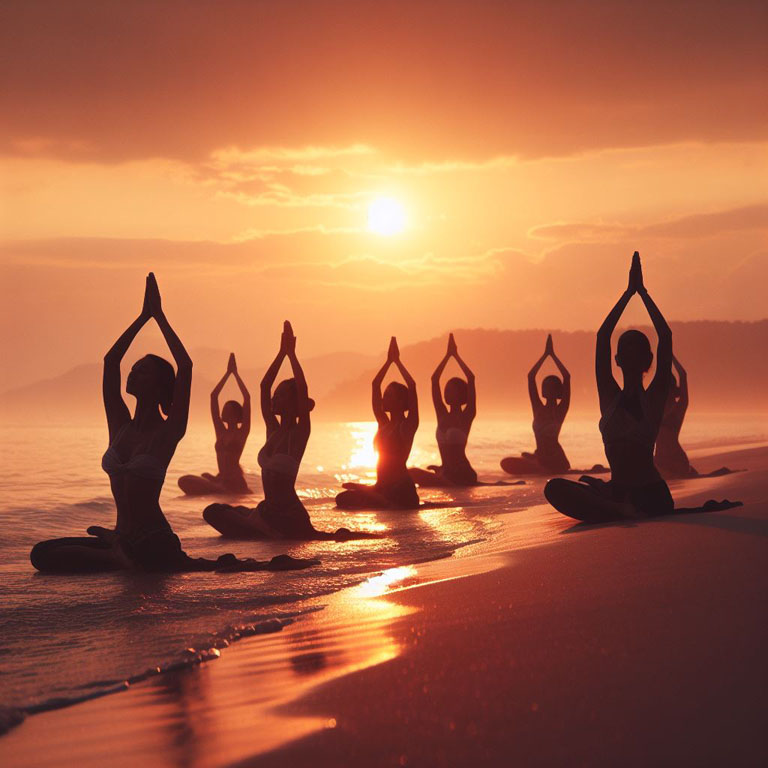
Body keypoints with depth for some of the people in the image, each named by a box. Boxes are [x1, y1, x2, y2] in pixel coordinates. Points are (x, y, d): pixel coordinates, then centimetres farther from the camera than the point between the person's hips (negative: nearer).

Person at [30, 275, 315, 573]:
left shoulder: (168, 431, -6)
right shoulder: (120, 425, 9)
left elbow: (185, 367, -16)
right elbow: (110, 361, 7)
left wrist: (159, 317, -8)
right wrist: (144, 316, 9)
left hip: (155, 542, -6)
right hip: (123, 537, 6)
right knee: (43, 555, -10)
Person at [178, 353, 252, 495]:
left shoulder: (241, 432, -1)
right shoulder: (220, 431, 11)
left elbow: (247, 398, -9)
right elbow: (213, 396, 10)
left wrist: (235, 373, -4)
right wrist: (228, 373, 9)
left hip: (235, 483, -5)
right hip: (221, 480, 5)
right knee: (184, 481, -17)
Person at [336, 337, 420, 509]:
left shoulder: (408, 425, -4)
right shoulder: (384, 423, 15)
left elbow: (412, 386, -16)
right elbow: (375, 384, 16)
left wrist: (397, 361, -7)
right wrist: (389, 361, 13)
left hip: (402, 490, -8)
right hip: (383, 487, 8)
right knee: (343, 498, -7)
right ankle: (386, 504, -7)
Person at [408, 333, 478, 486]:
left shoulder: (467, 415, -4)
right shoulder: (443, 415, 10)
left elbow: (471, 378, -13)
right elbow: (434, 379, 5)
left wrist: (455, 355, -6)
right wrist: (448, 355, 3)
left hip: (464, 476, -6)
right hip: (446, 475, 6)